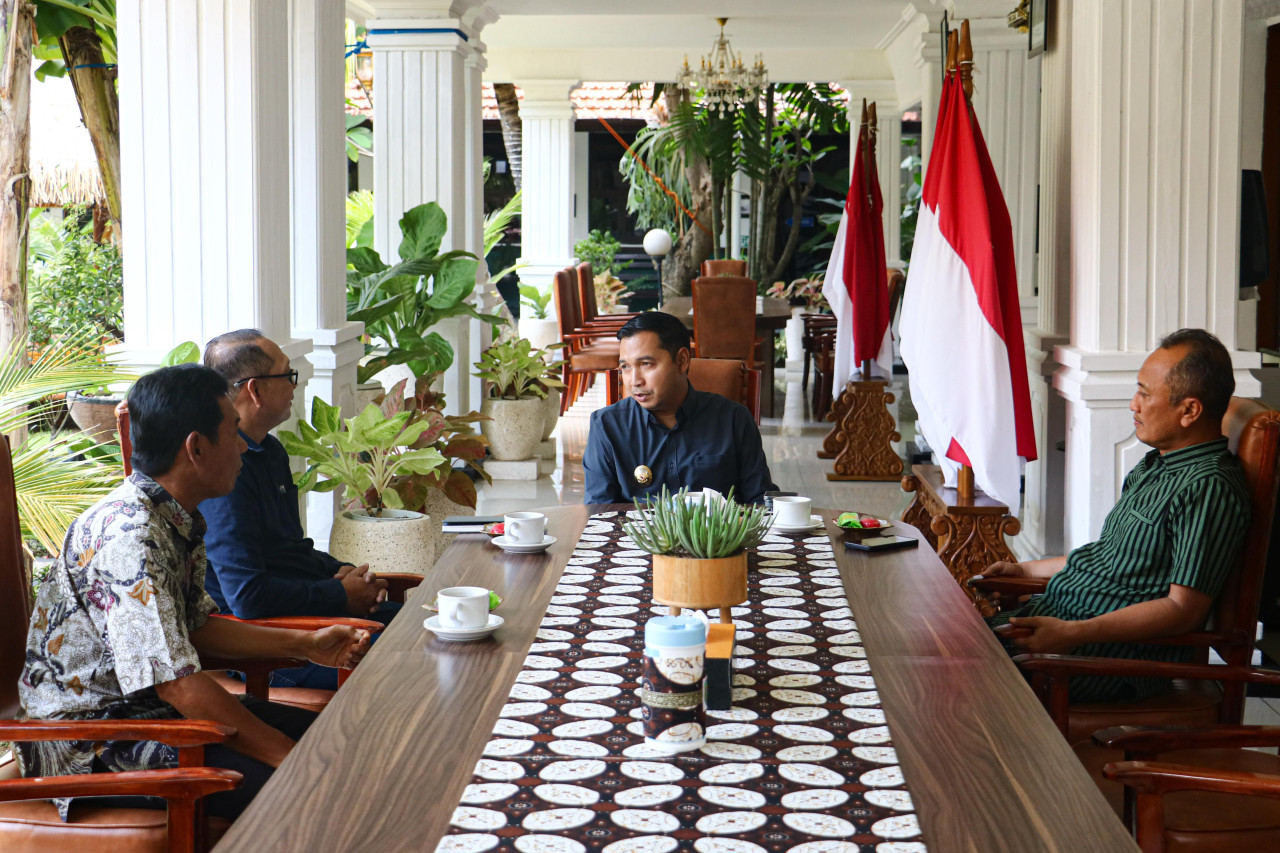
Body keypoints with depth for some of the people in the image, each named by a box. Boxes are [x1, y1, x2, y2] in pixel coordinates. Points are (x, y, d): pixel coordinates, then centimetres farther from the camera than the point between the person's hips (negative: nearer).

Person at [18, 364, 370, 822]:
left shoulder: (178, 521, 5)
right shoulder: (130, 535, -27)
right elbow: (179, 685, -29)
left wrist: (304, 644, 10)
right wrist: (285, 754, -22)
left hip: (148, 707, 10)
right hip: (90, 748, -10)